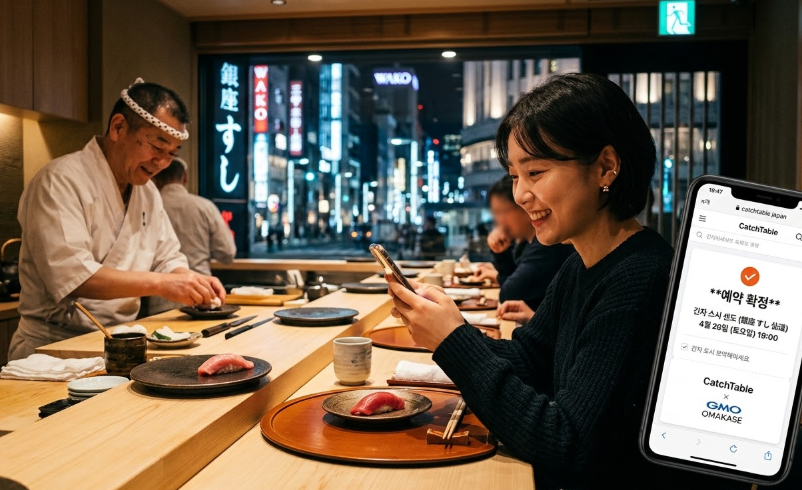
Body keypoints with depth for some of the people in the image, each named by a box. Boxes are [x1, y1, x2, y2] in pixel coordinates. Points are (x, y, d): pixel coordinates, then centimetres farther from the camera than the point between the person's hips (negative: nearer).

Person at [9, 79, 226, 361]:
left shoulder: (147, 192, 12)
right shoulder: (60, 181, -13)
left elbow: (167, 259, 17)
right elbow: (69, 275, -24)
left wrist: (193, 282, -5)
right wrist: (160, 284, -28)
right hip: (56, 347, -7)